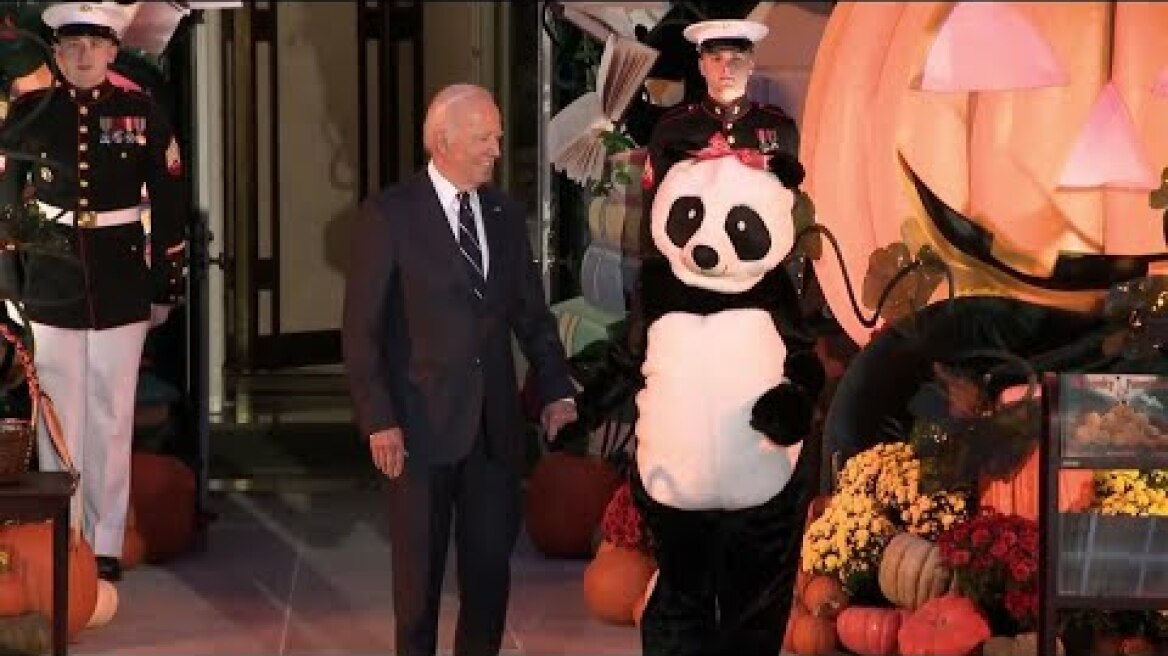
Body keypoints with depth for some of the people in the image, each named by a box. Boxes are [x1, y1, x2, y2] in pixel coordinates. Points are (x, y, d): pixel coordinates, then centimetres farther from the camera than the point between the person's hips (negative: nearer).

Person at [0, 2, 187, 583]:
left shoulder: (144, 115, 0)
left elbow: (169, 207, 4)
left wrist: (167, 286, 3)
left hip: (122, 295, 0)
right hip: (50, 292, 0)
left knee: (112, 424, 5)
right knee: (59, 424, 5)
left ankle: (106, 545, 15)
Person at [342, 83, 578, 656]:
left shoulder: (506, 215, 7)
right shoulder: (390, 215, -8)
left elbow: (532, 313, 11)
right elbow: (361, 329, -8)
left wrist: (557, 390, -3)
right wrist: (378, 420, -14)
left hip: (495, 421, 4)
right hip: (423, 421, -4)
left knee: (492, 560, 9)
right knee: (420, 565, 8)